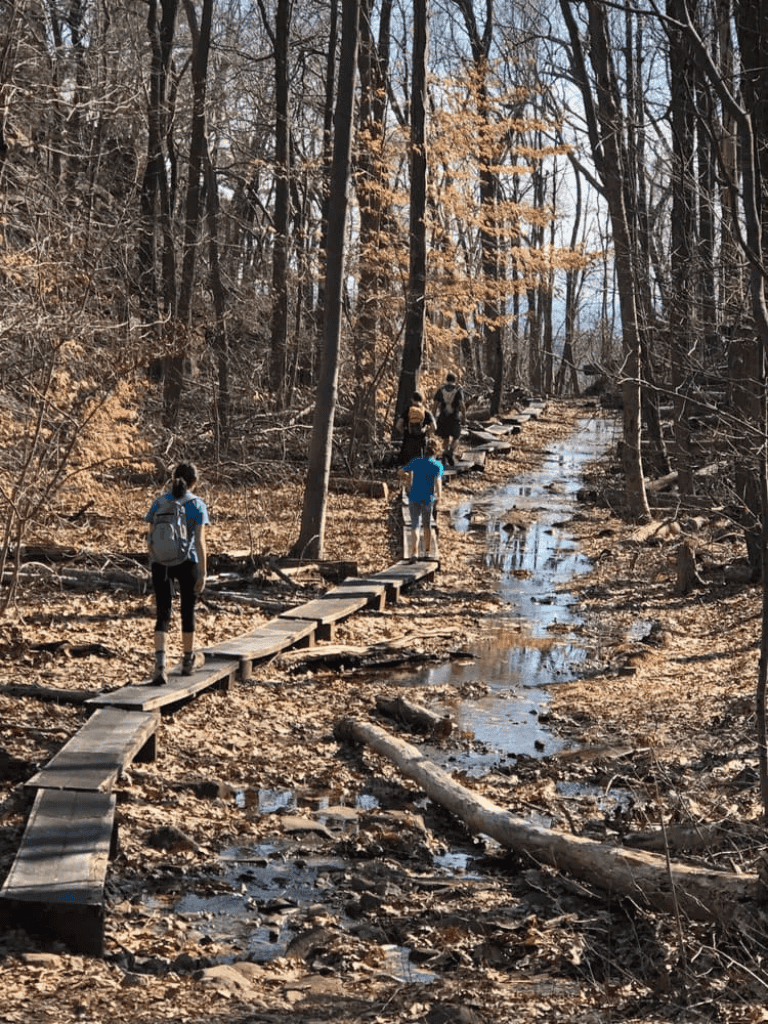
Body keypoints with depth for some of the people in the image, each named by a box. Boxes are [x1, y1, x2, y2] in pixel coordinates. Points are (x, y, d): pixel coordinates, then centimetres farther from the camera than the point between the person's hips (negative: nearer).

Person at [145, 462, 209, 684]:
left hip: (161, 563, 2)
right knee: (187, 610, 16)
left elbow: (151, 537, 6)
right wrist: (203, 574, -11)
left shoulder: (159, 503, 2)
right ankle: (188, 660, 31)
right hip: (187, 562, -1)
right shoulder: (197, 505, -6)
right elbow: (200, 541, -12)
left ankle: (160, 664, -17)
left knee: (163, 615, 2)